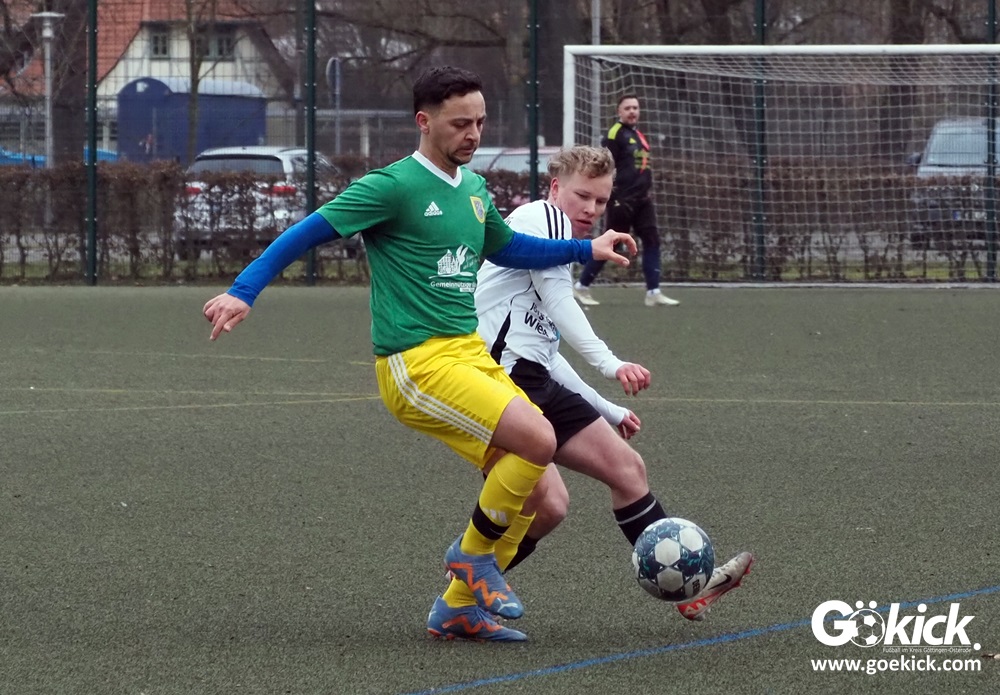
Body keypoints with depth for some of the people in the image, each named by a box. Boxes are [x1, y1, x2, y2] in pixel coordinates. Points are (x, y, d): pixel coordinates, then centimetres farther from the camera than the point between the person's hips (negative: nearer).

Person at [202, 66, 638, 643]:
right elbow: (308, 233, -10)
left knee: (537, 491, 1)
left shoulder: (473, 188, 14)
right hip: (417, 364, -8)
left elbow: (507, 249, 33)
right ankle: (474, 553, -1)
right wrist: (244, 292, -20)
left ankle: (460, 607, 14)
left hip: (472, 353, 8)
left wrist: (587, 250, 29)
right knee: (537, 440, -22)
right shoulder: (394, 186, -10)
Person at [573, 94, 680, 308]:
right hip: (622, 199, -8)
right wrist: (609, 195, -18)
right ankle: (581, 286, 9)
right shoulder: (615, 134, -10)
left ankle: (653, 293, -2)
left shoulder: (638, 136, 17)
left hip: (641, 200, 8)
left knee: (652, 240, -1)